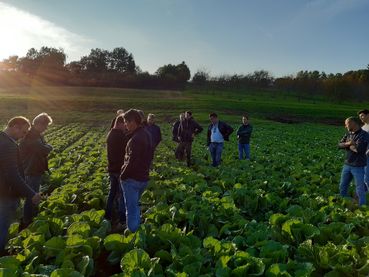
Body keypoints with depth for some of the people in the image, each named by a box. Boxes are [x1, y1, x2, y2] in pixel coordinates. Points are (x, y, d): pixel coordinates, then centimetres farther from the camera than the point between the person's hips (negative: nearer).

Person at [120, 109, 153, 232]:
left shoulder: (135, 139, -24)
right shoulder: (147, 134, 5)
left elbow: (132, 162, -25)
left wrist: (123, 175, -11)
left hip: (132, 179, -9)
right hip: (144, 178, 9)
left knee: (131, 209, 4)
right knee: (135, 205, 26)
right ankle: (137, 229, 39)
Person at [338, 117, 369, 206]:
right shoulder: (348, 134, 9)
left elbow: (358, 149, -25)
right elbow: (340, 145, 1)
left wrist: (348, 146, -7)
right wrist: (348, 143, -18)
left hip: (358, 166, -7)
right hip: (347, 165, 7)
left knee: (360, 189, -1)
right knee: (343, 186, 16)